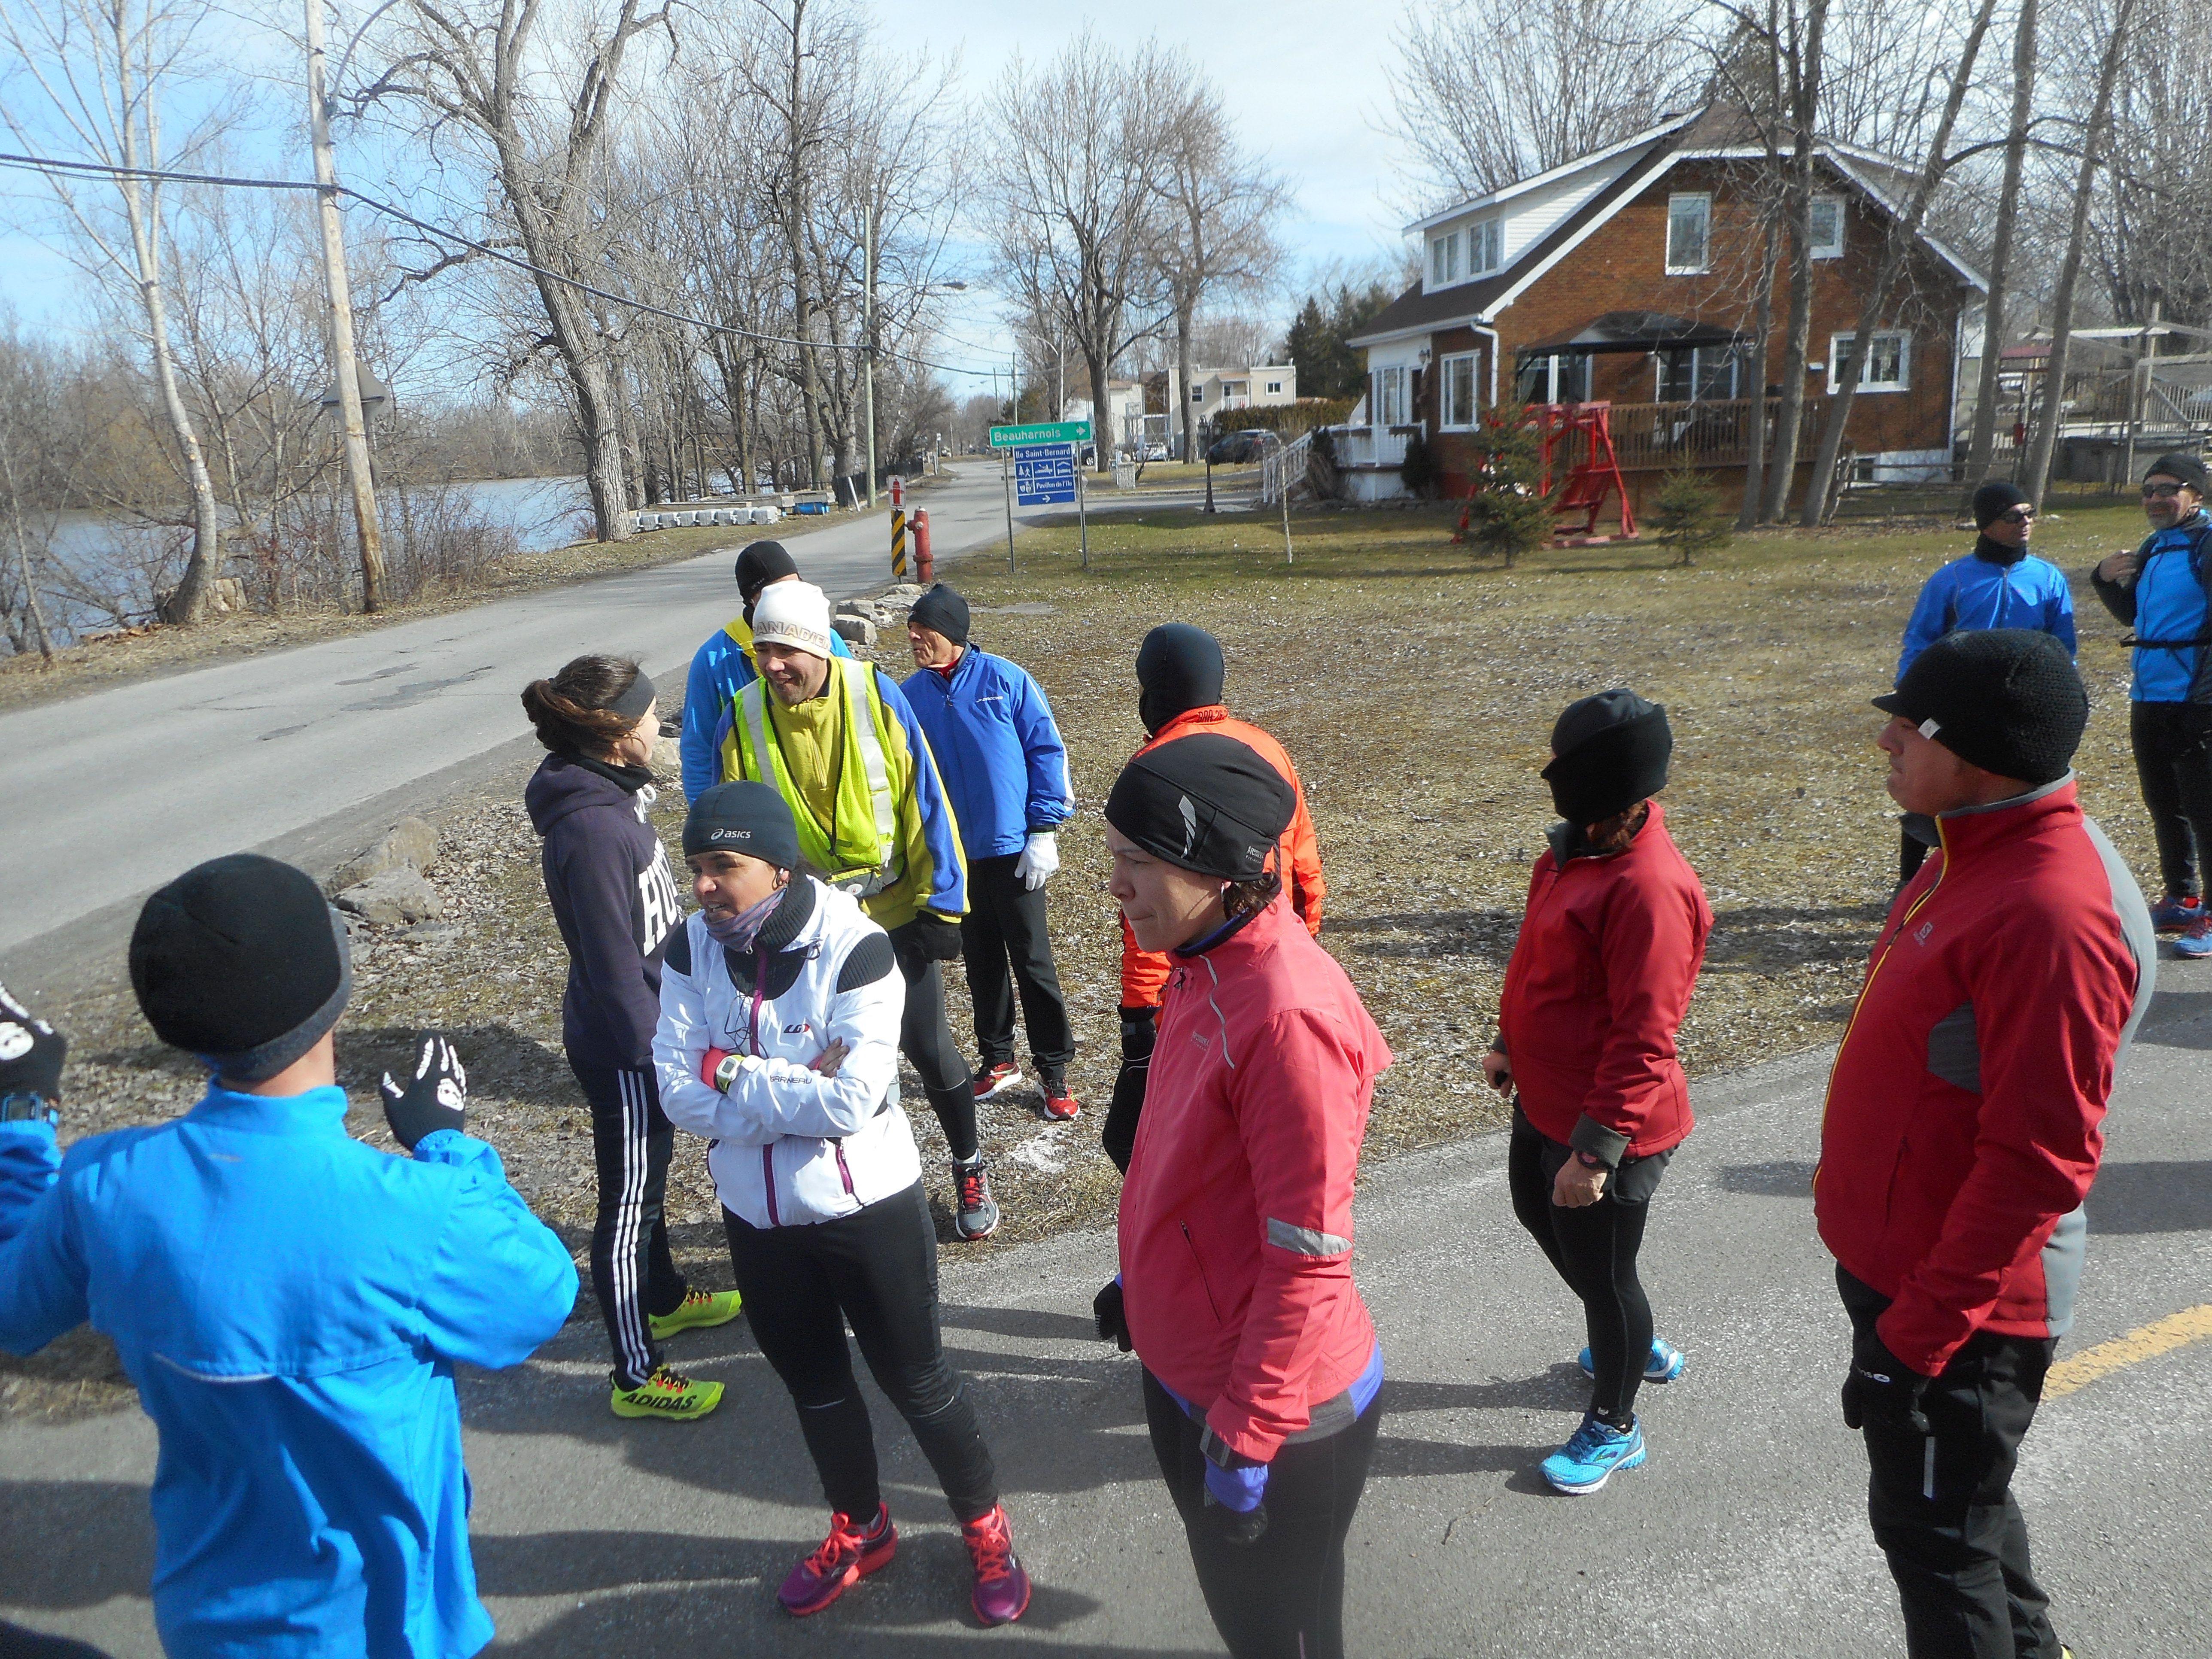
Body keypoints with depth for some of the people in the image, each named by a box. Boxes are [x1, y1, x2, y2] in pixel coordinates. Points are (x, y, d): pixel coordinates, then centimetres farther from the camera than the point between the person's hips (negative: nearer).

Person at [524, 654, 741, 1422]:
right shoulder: (590, 828, -29)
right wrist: (659, 1053, -18)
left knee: (648, 1179, 27)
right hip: (626, 1049, -9)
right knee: (629, 1201, 6)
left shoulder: (612, 795, 1)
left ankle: (663, 1298, 49)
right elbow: (614, 966, -26)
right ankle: (637, 1376, 23)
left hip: (652, 1026, 9)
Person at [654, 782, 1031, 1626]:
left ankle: (984, 1524, 38)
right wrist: (799, 1089, -22)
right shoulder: (691, 951, -8)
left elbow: (854, 1099, -29)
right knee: (811, 1381, 23)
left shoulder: (854, 947, -22)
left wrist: (732, 1071, -20)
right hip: (757, 1217, 5)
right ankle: (860, 1528, 49)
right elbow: (681, 1094, -13)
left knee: (916, 1379, 12)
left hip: (870, 1210, -5)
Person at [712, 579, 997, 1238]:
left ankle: (970, 1168, 32)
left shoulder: (876, 696, -14)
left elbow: (926, 802, -10)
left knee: (928, 1047, 8)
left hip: (895, 912, -1)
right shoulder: (743, 719, -10)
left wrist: (940, 904, -9)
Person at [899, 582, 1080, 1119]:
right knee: (981, 959, 15)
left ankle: (1054, 1070, 14)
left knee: (1032, 959, 2)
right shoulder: (910, 695, 2)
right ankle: (997, 1059, 30)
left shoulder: (1006, 680, -9)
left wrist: (1043, 832, -10)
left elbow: (1047, 752, -7)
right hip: (953, 851, 4)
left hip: (1012, 848, -4)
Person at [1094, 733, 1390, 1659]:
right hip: (1182, 1365, 8)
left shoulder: (1289, 1016, -32)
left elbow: (1308, 1260, -26)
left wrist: (1247, 1436, -18)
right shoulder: (1204, 965, -4)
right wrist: (1142, 1281, 18)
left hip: (1274, 1407, -8)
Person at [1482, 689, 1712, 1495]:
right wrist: (1509, 1043, 21)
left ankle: (1615, 1428, 36)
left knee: (1600, 1271, 10)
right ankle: (1639, 1348, 53)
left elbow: (1642, 1041, -28)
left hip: (1607, 1126, -10)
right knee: (1536, 1212, 29)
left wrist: (1595, 1149, -25)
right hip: (1546, 1098, 10)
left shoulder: (1648, 887, -30)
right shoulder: (1581, 848, 0)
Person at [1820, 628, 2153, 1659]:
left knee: (1935, 1533, 10)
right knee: (1962, 1500, 28)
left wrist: (1917, 1331, -22)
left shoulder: (2052, 912, -28)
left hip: (1960, 1302, -9)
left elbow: (2037, 1160, -27)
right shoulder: (1980, 855, 3)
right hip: (1899, 1258, 9)